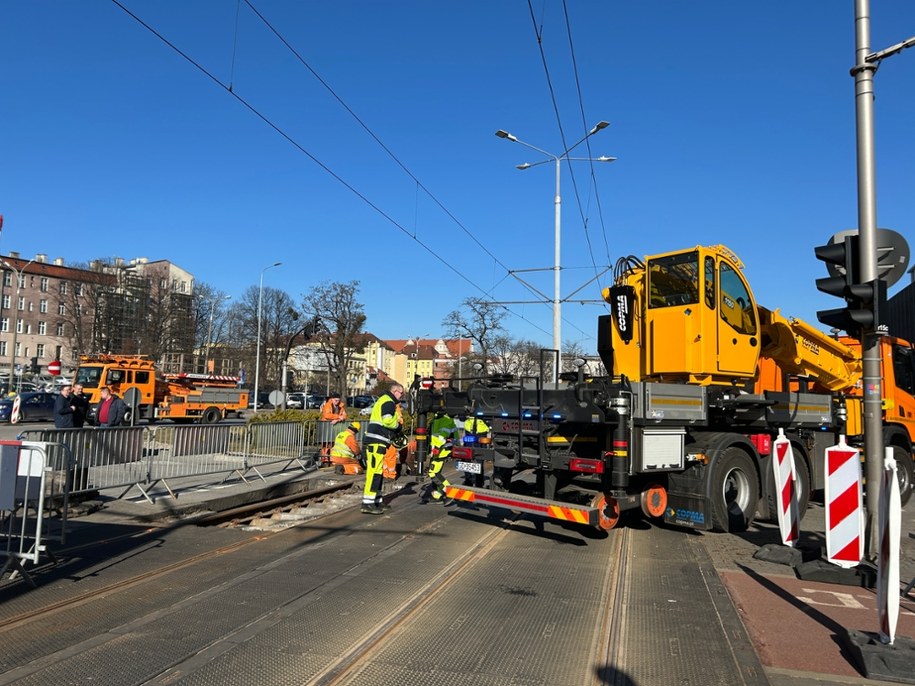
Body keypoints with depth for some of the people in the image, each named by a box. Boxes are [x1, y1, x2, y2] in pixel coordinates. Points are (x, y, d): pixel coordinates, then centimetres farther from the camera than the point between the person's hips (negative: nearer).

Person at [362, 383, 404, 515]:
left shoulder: (383, 400, 25)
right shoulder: (388, 402, -8)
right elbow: (387, 420, -20)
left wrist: (397, 430, 13)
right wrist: (399, 427, -2)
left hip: (376, 441, 11)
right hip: (377, 441, -11)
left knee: (378, 471, 15)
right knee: (374, 470, -13)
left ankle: (377, 500, 22)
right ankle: (367, 503, -15)